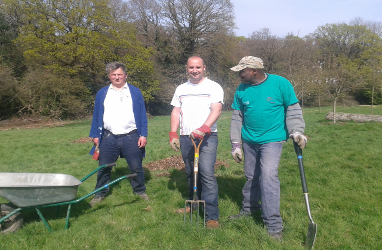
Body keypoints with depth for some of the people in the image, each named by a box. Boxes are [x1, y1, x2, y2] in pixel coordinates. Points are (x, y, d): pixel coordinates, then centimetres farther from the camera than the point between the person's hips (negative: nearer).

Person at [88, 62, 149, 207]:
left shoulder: (135, 92, 6)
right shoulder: (102, 93, 10)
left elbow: (142, 115, 4)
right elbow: (96, 116, 11)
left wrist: (143, 135, -3)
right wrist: (95, 135, 5)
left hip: (131, 138, -1)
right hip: (108, 138, 1)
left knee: (136, 168, 6)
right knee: (104, 168, 8)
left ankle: (140, 191, 26)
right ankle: (100, 194, 24)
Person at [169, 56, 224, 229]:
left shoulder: (213, 87, 0)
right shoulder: (181, 89, 16)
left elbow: (216, 110, -12)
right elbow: (176, 112, 15)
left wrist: (204, 128, -28)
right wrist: (173, 134, 4)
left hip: (207, 137, -5)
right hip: (186, 138, 5)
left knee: (207, 174, -13)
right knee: (190, 173, 13)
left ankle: (212, 216, -8)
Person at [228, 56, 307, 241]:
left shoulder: (280, 84, -9)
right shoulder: (241, 90, 1)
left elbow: (293, 109, -2)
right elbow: (237, 118, 6)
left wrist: (296, 131, -14)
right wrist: (236, 145, 5)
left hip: (272, 139, -4)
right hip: (249, 141, 4)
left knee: (268, 177, -14)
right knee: (251, 177, 16)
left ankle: (273, 225, -3)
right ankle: (249, 208, 39)